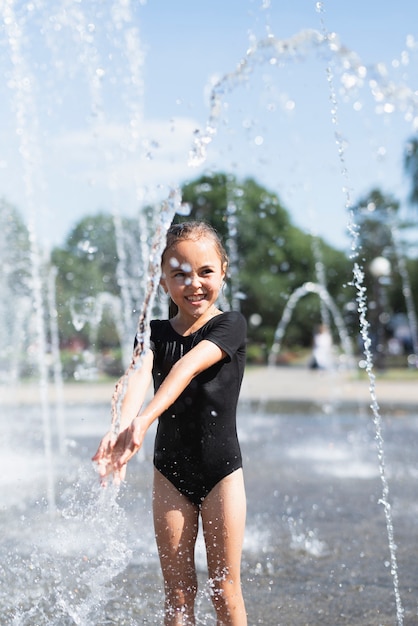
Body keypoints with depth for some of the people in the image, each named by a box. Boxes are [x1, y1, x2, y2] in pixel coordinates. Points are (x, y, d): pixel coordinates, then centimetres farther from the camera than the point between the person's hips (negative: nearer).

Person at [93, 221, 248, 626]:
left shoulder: (230, 326, -10)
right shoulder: (156, 332, 1)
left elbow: (188, 367, -28)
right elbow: (138, 373, -21)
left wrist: (143, 421, -46)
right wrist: (120, 427, -43)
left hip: (221, 470, -3)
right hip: (170, 471, 3)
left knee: (225, 589, 3)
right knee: (177, 591, 6)